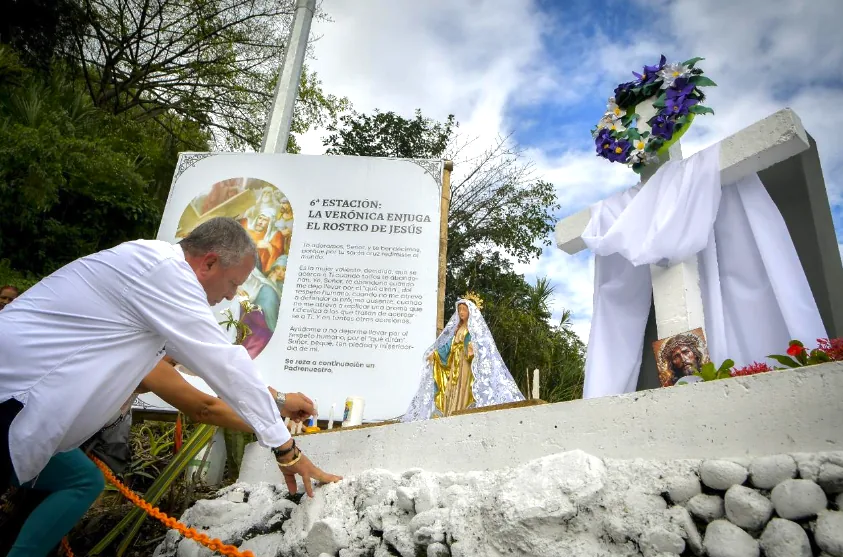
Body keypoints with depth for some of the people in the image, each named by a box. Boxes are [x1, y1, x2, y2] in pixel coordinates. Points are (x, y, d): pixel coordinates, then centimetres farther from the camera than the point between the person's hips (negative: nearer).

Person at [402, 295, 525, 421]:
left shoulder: (476, 327, 1)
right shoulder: (457, 328, 20)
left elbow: (482, 347, -12)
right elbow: (448, 345, 17)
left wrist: (472, 351, -32)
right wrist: (435, 354, 5)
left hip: (468, 365, -6)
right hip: (455, 366, 7)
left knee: (464, 392, -14)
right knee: (452, 393, 0)